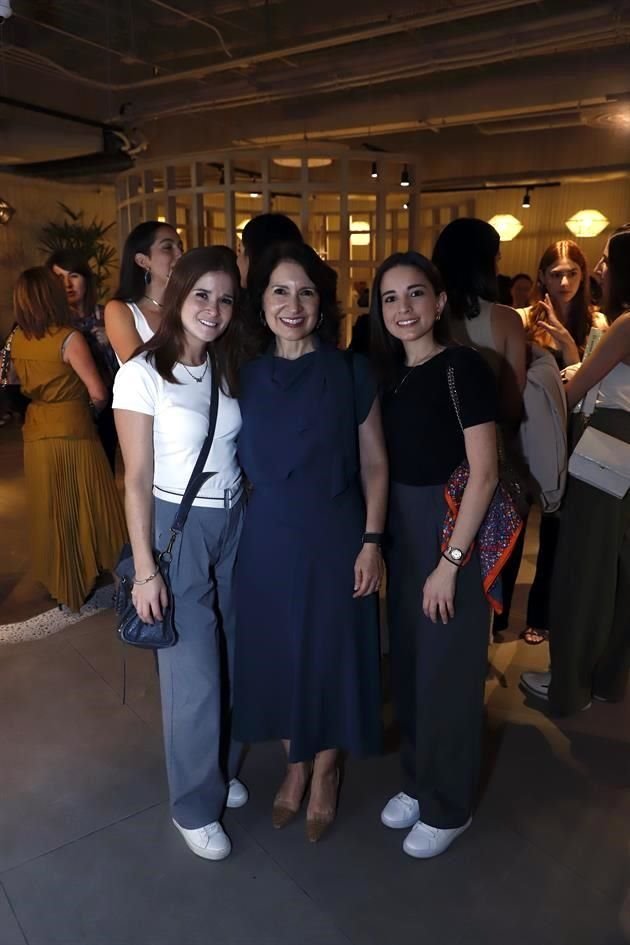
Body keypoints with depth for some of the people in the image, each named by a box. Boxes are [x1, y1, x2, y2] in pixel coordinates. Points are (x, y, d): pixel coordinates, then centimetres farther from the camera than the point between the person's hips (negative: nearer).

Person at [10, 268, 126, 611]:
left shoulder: (17, 341, 3)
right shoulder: (68, 338, -15)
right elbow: (99, 393, -14)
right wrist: (91, 406, 4)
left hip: (36, 434, 5)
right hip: (73, 432, -5)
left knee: (51, 511, 15)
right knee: (82, 508, 9)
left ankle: (58, 581, 29)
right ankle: (84, 580, 21)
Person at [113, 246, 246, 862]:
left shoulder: (227, 368, 5)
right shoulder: (142, 374, -13)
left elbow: (239, 454, 8)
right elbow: (137, 481, -12)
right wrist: (145, 570, -13)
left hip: (236, 524, 6)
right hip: (177, 528, -5)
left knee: (231, 658, 16)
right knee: (193, 674, 4)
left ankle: (222, 771, 40)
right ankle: (195, 805, 27)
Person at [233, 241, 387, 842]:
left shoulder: (351, 372, -5)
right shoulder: (246, 375, 1)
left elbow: (374, 463, -2)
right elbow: (243, 464, 7)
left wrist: (372, 540, -9)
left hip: (335, 537, -2)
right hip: (267, 539, 3)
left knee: (332, 655, 11)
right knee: (276, 653, 14)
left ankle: (324, 773, 37)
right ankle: (295, 765, 40)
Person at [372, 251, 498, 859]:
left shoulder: (462, 367, -14)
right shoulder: (387, 372, 6)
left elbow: (483, 472, -17)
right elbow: (383, 463, 9)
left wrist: (450, 561, -18)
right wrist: (377, 539, 2)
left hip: (453, 533, -6)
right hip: (400, 533, 6)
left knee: (446, 672, 6)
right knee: (407, 664, 17)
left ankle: (448, 808, 28)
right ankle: (416, 781, 39)